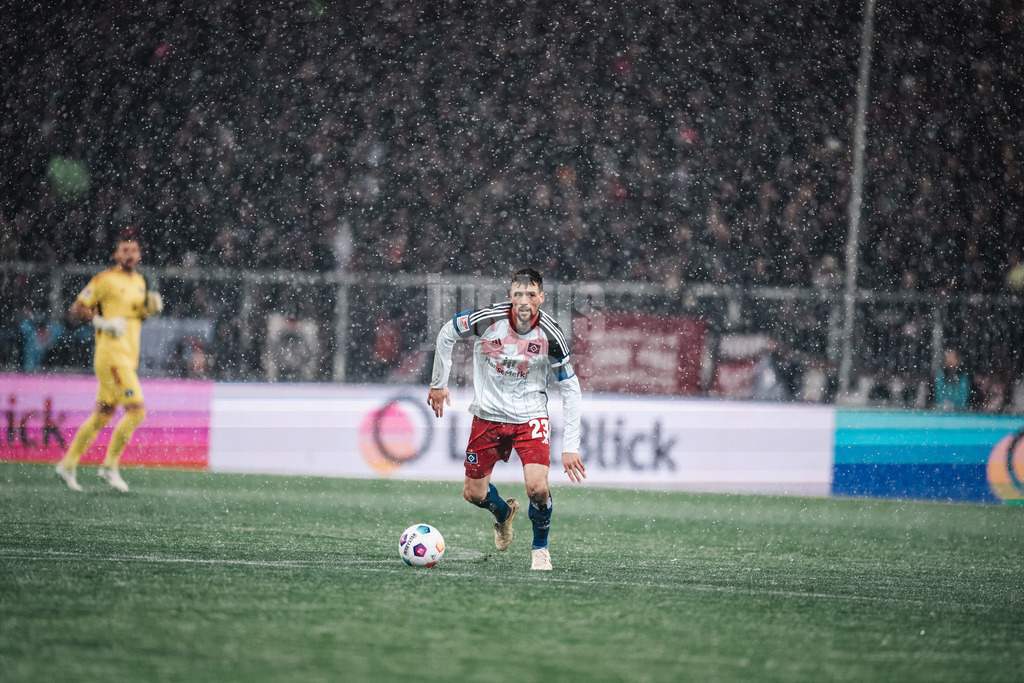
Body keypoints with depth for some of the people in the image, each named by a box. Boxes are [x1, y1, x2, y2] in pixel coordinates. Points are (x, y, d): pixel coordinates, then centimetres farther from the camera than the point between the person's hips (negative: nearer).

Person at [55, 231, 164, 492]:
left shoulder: (139, 281, 17)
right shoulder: (105, 280, -8)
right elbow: (75, 311, -6)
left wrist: (150, 309, 8)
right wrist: (103, 322, -19)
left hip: (128, 358, 9)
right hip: (111, 355, -9)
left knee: (102, 416, 13)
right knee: (137, 410, -15)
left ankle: (68, 464, 22)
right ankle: (110, 466, -5)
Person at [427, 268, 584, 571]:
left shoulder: (551, 335, -16)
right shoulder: (488, 319, -17)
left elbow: (570, 390, -8)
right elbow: (446, 334, 3)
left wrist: (570, 446, -12)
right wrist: (439, 383, 9)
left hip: (530, 417, -2)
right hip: (487, 416, 2)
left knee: (537, 488, -20)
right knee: (473, 494, 6)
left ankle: (540, 549, 9)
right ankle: (504, 512, 43)